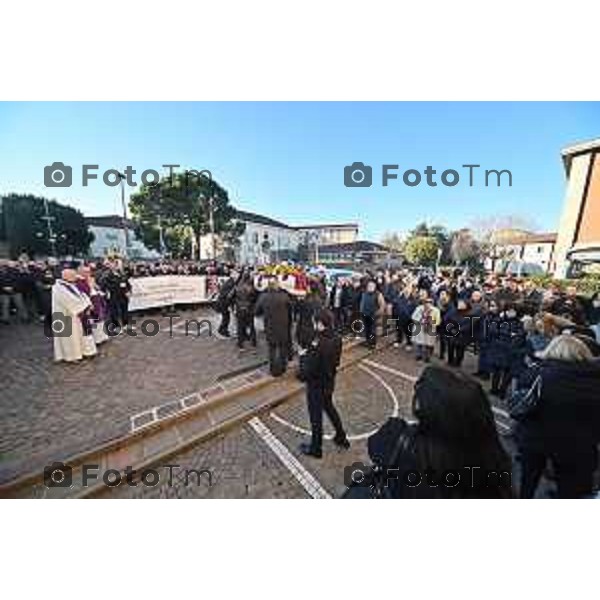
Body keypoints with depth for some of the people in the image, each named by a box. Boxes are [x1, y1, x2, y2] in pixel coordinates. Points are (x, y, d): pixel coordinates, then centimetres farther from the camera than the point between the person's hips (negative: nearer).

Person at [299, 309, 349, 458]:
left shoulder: (318, 345, -33)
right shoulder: (337, 339, -10)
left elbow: (308, 370, -27)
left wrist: (303, 356, -10)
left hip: (316, 386, -7)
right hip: (329, 382, 7)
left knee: (316, 417, 16)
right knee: (329, 408, 31)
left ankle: (315, 448, 40)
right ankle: (341, 437, 49)